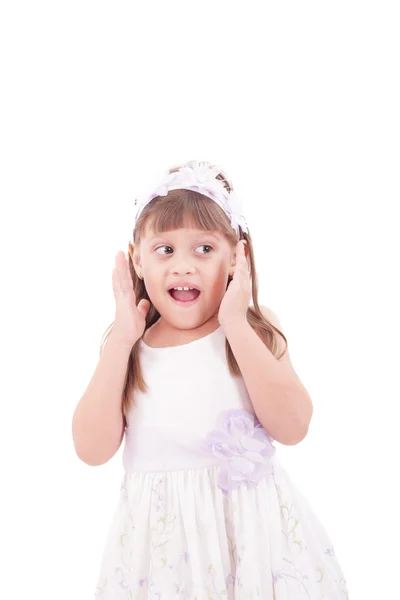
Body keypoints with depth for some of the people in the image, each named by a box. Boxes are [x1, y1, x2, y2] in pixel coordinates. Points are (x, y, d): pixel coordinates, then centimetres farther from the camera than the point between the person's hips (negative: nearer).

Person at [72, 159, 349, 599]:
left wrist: (236, 325, -19)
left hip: (249, 527, 0)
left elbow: (292, 428, -16)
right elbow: (92, 451, -9)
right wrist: (120, 342, -14)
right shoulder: (129, 346, -1)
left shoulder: (255, 329, -4)